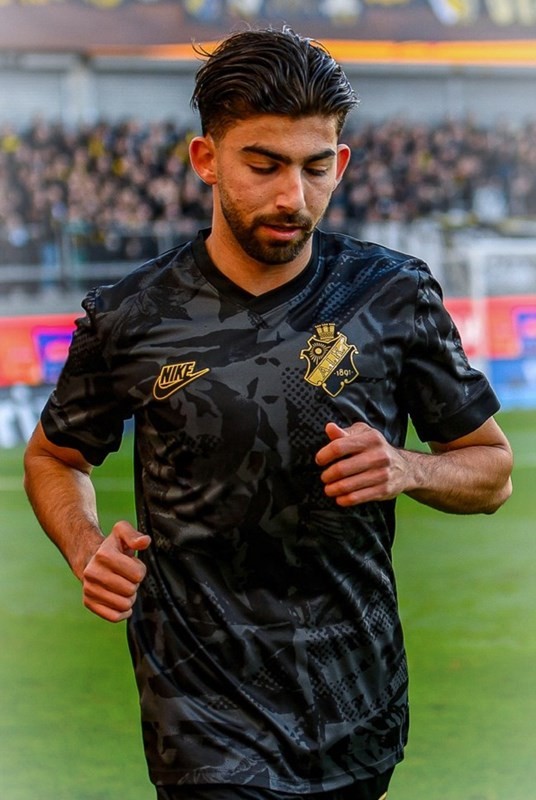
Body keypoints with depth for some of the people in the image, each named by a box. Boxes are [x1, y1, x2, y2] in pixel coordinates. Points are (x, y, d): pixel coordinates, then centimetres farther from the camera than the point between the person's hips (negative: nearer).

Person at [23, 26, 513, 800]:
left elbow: (492, 471, 6)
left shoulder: (394, 294, -4)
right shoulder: (130, 320, -6)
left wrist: (407, 469, -15)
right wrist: (89, 550, -9)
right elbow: (54, 456, 11)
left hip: (361, 705, 2)